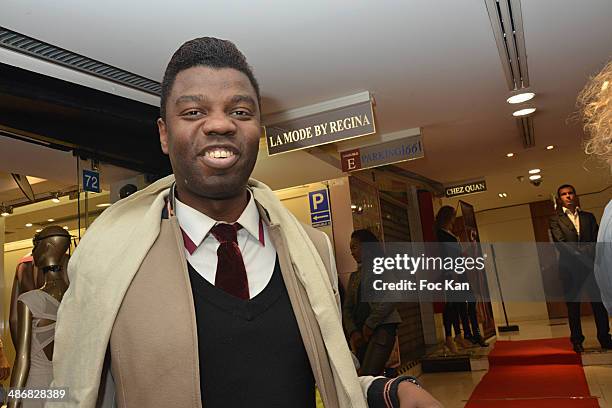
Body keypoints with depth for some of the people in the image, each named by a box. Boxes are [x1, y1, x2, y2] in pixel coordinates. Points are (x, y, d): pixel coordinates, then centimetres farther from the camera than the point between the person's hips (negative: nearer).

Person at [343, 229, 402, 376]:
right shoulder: (354, 276, 22)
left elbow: (390, 299, -9)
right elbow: (347, 308, 14)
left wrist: (370, 324, -10)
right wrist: (352, 331, -2)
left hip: (382, 327, -6)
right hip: (360, 333, 6)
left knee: (367, 376, -20)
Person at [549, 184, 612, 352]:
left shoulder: (588, 217, 15)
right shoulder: (556, 220, 4)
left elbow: (596, 240, 7)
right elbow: (560, 243, -7)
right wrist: (579, 255, -17)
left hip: (591, 265, 2)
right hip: (569, 267, -2)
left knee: (598, 302, 2)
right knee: (573, 305, 4)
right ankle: (577, 341, 11)